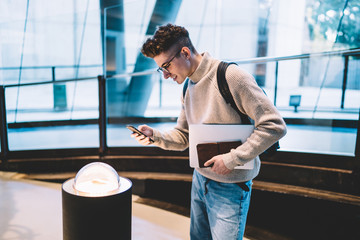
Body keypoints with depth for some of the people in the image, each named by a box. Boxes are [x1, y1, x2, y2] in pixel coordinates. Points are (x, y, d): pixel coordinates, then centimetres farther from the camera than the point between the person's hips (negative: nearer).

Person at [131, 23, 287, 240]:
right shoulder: (188, 88, 6)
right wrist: (154, 136, -8)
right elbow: (182, 138, 11)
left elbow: (274, 126, -22)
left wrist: (233, 159, -22)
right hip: (200, 179, 8)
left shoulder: (230, 76, -20)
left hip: (230, 187, -7)